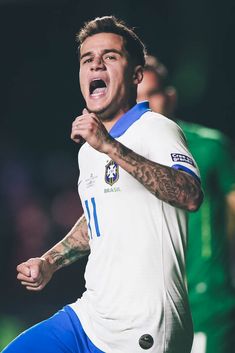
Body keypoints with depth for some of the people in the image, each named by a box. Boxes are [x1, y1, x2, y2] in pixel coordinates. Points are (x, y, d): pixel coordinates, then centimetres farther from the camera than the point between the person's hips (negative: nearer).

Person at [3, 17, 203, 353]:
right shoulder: (88, 150, 16)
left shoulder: (155, 129, -11)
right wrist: (49, 262, 20)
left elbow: (191, 196, -30)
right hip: (87, 319, 8)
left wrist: (111, 147, -35)